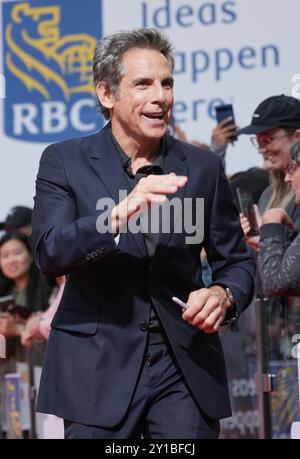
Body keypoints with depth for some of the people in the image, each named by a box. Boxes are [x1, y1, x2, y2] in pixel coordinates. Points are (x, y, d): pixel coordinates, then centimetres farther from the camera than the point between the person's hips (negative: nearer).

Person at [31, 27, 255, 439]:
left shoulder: (203, 167, 6)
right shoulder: (64, 162, 0)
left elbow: (237, 260, 13)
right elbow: (49, 253, -12)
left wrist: (223, 295, -10)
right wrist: (121, 213, -28)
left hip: (186, 368, 2)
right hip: (98, 368, -2)